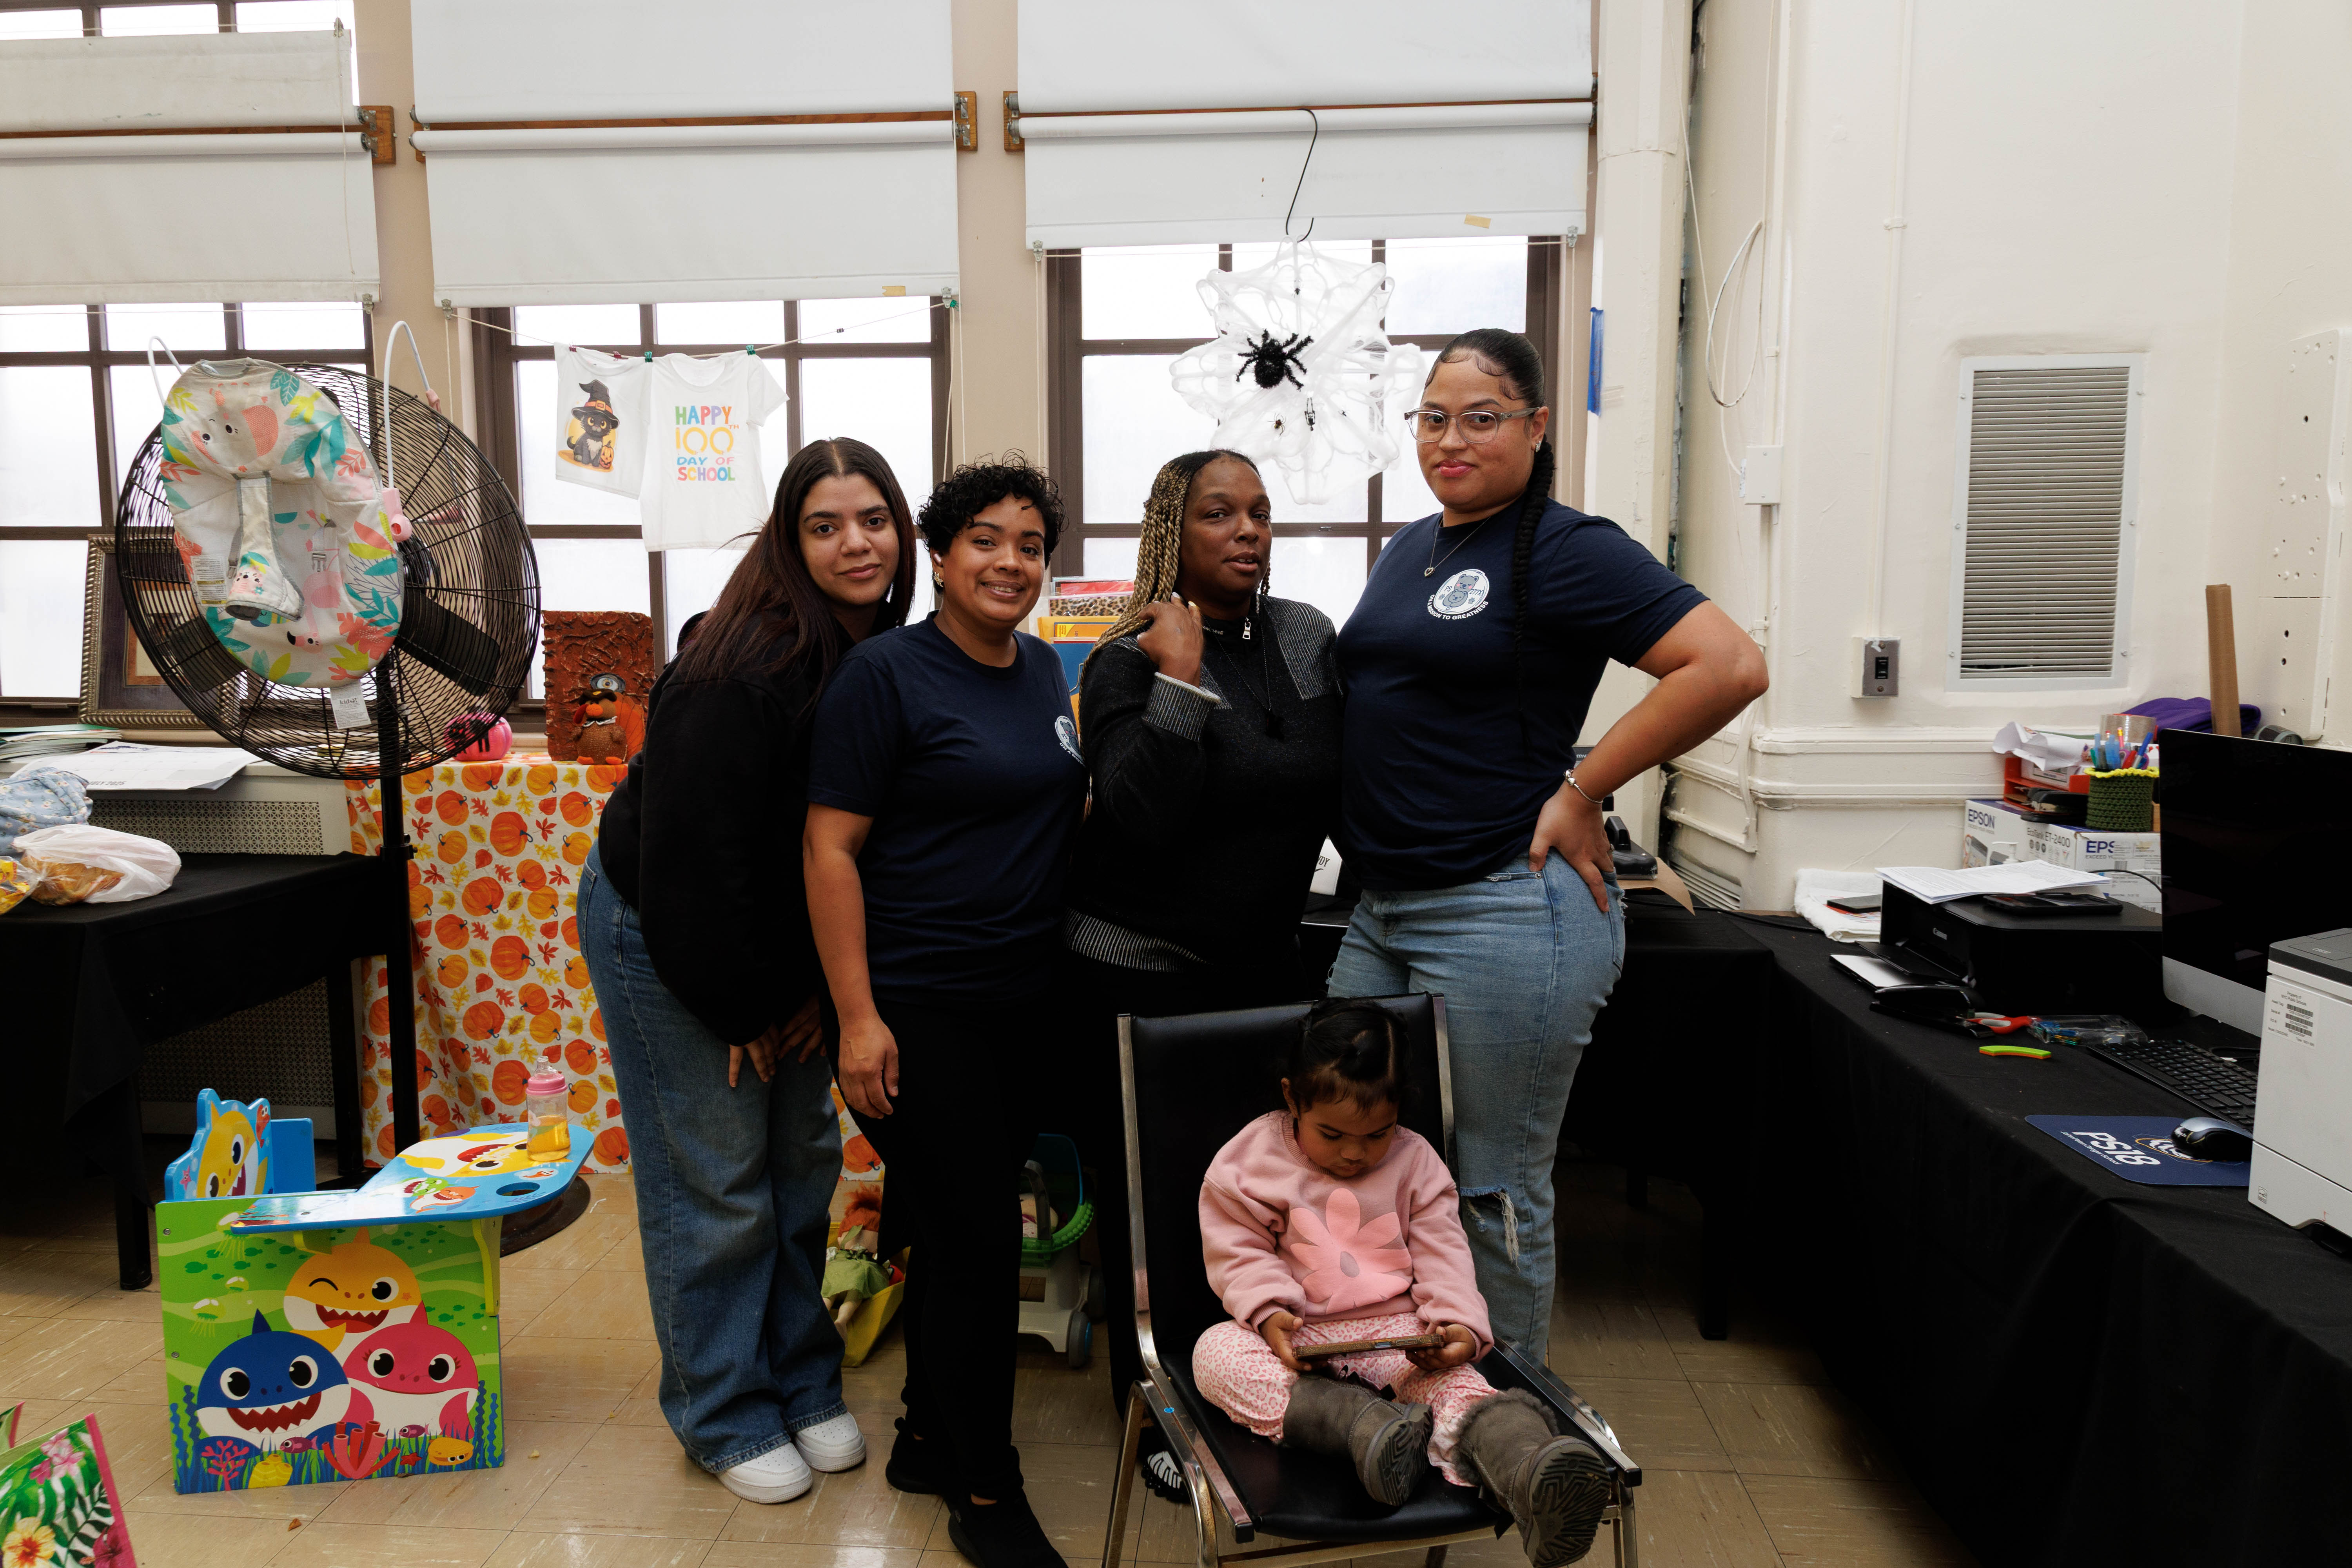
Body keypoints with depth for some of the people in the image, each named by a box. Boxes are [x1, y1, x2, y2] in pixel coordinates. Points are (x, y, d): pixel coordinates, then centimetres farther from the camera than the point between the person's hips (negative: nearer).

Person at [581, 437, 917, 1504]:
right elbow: (695, 856, -24)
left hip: (781, 943, 7)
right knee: (716, 1182, 2)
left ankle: (803, 1383, 32)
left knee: (804, 1159, 14)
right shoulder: (744, 672, -28)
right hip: (664, 936, -7)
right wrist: (745, 1004, -14)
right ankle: (724, 1416, 21)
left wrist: (811, 984, 1)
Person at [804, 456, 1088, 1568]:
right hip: (917, 1008, -7)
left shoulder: (1045, 672, 10)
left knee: (957, 1230, 17)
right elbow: (829, 849, -14)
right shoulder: (886, 673, -11)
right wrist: (857, 1016, -18)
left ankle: (928, 1439, 35)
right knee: (978, 1239, -1)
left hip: (1023, 1002, 7)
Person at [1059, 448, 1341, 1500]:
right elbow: (1141, 818, -24)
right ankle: (1157, 1415, 25)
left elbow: (1338, 784, 15)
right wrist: (1180, 678, -23)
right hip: (1142, 972, -4)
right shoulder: (1128, 663, -10)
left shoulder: (1307, 639, 5)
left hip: (1263, 963, 5)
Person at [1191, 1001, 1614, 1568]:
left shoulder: (1416, 1162, 5)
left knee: (1453, 1380, -31)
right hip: (1297, 1339, 0)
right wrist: (1270, 1312, -19)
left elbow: (1442, 1256, 4)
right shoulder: (1250, 1160, -1)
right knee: (1215, 1352, -31)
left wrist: (1460, 1324, -14)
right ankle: (1364, 1422, -47)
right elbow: (1240, 1253, 0)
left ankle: (1524, 1468, -60)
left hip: (1398, 1332, 1)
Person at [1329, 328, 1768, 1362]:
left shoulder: (1566, 551, -11)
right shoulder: (1410, 548, 14)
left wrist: (1581, 788, -17)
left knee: (1492, 1193, 5)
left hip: (1503, 914, -8)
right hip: (1381, 911, 9)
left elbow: (1729, 667, -20)